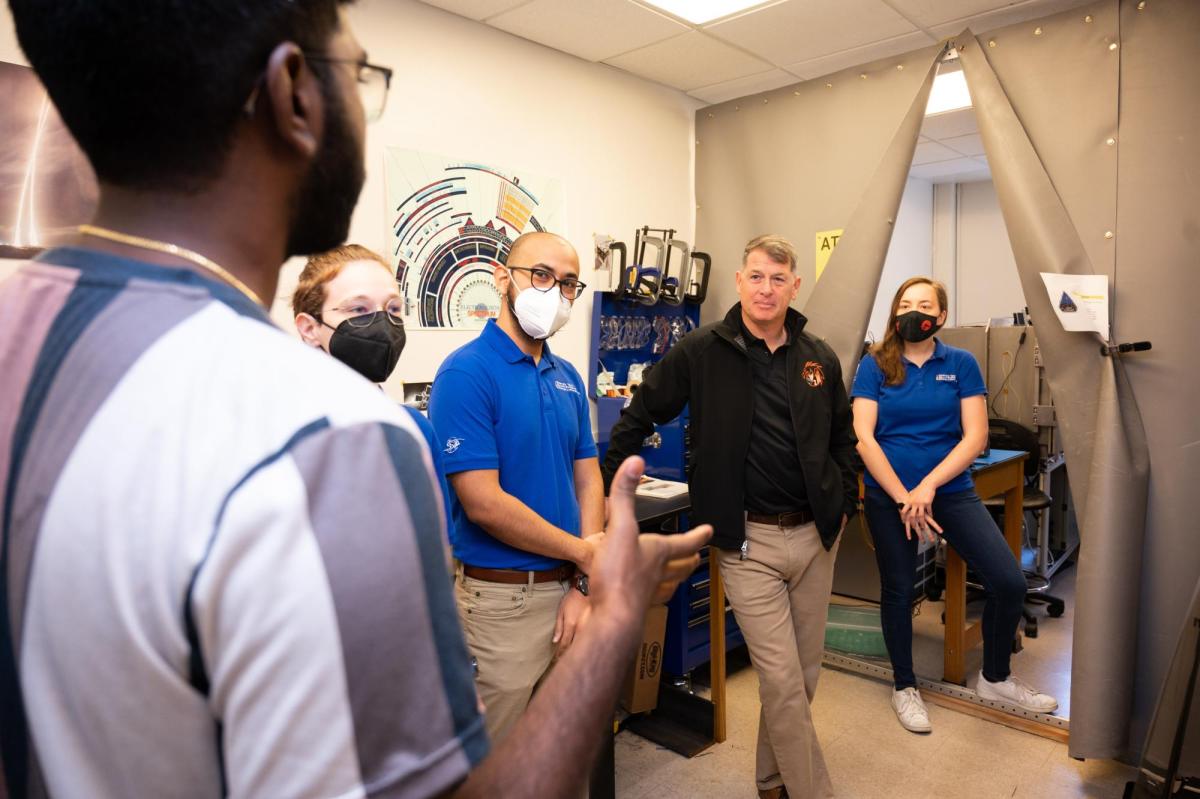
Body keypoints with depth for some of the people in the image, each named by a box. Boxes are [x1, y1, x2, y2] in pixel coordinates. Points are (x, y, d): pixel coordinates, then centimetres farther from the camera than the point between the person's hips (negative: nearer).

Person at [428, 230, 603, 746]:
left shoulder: (568, 377, 8)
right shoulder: (466, 372, -14)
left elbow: (588, 480, 7)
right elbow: (484, 504, -20)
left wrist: (585, 584, -4)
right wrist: (585, 553, -10)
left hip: (569, 587, 7)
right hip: (503, 600, -6)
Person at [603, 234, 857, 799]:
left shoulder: (819, 359, 5)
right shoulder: (701, 351, -7)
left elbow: (842, 439, 18)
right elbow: (639, 416, -1)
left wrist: (844, 504, 12)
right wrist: (608, 486, -1)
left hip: (815, 534, 5)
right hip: (748, 540, -5)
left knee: (805, 673, 16)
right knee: (782, 682, -2)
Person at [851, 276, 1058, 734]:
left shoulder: (961, 365, 2)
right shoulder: (875, 365, -2)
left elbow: (975, 436, -4)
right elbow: (863, 437, -9)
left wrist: (928, 487, -16)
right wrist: (903, 499, -14)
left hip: (951, 490, 1)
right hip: (888, 496, -1)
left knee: (1009, 583, -6)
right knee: (898, 590, 10)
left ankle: (995, 678, 22)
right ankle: (904, 688, 32)